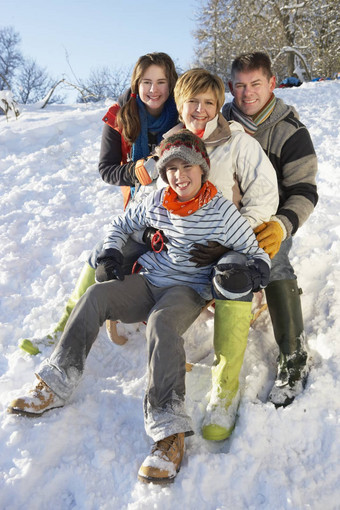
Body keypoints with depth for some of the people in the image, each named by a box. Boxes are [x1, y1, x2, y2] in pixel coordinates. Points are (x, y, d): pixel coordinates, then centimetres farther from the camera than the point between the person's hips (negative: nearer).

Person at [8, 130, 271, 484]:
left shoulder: (221, 211, -7)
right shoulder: (157, 202, 6)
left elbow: (257, 255, -1)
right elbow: (121, 224, 21)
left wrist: (249, 272, -24)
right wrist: (110, 254, 4)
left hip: (187, 290, -4)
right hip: (147, 283, 5)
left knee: (161, 322, -37)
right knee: (96, 294, -20)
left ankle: (169, 432, -38)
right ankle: (56, 384, -14)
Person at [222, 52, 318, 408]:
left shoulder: (291, 132, -10)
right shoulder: (222, 121, 2)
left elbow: (304, 192, -14)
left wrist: (281, 226, -33)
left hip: (271, 217, -4)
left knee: (272, 261, -32)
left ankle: (294, 357, -19)